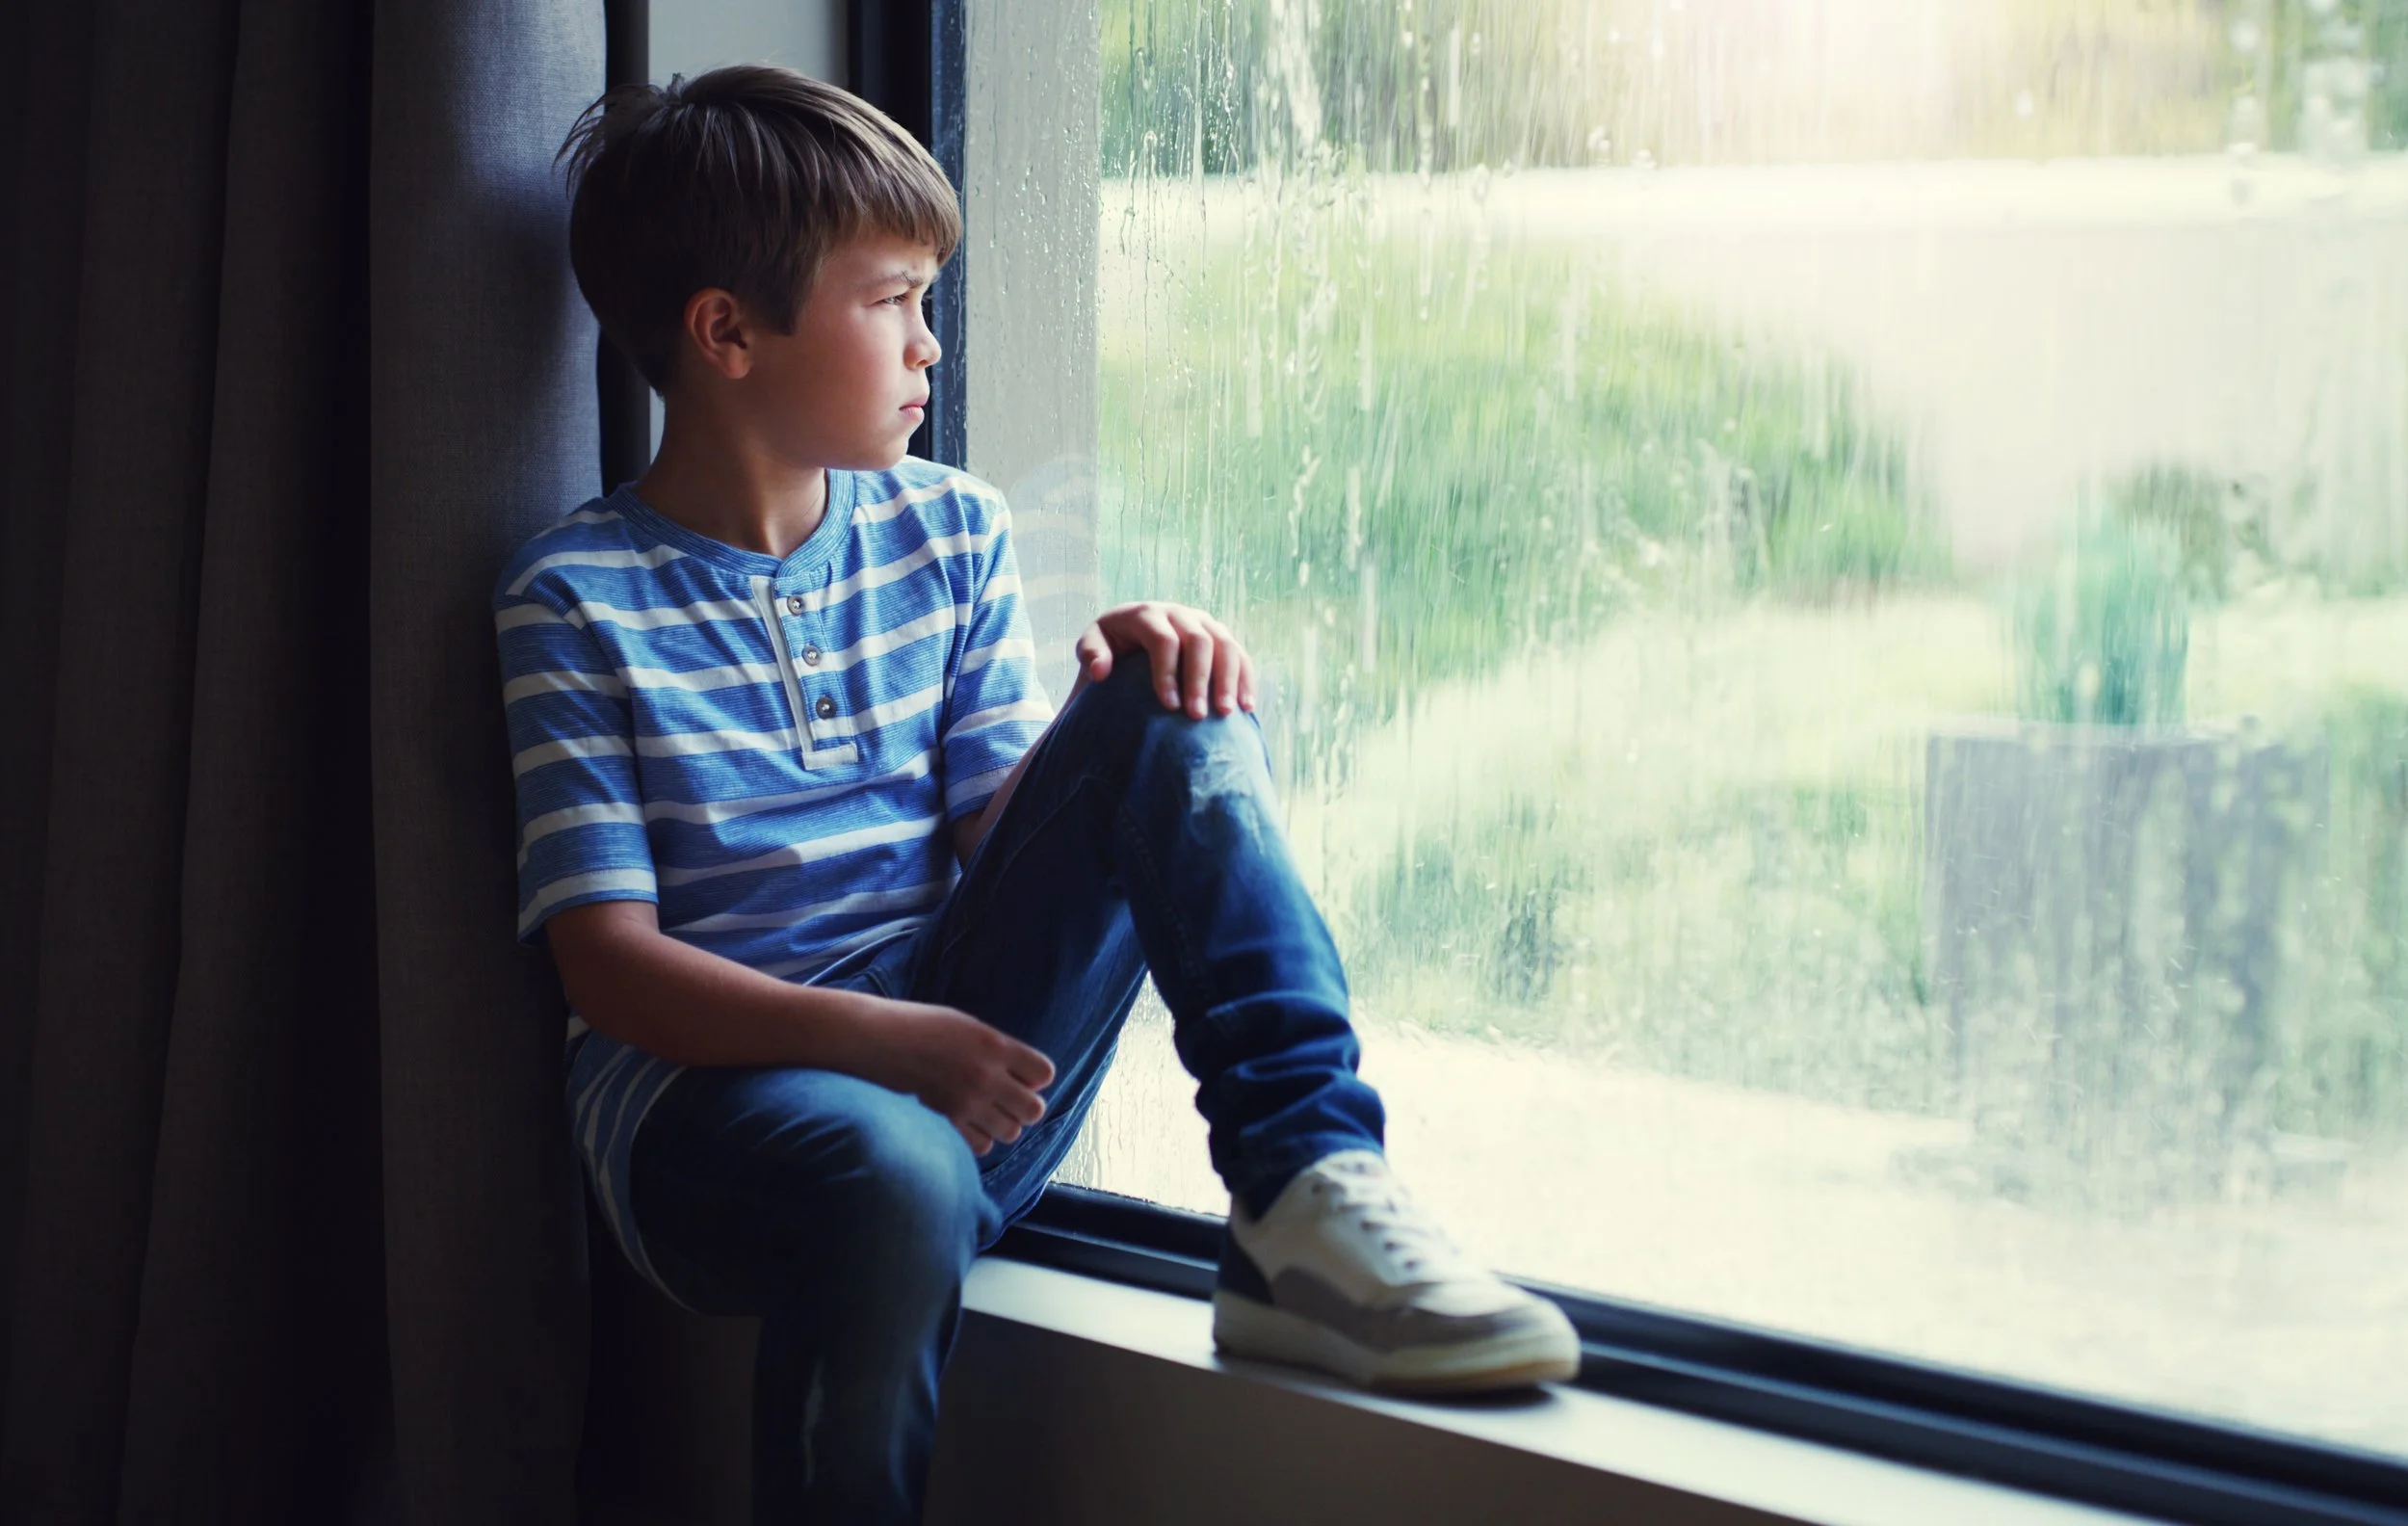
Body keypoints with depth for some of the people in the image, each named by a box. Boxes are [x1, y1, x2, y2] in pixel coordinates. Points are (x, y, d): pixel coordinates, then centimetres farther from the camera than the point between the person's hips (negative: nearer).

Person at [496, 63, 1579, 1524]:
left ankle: (1303, 1203, -26)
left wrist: (1124, 692, -14)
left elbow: (995, 832, 6)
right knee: (894, 1175, -41)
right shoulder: (579, 599, -4)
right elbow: (611, 963, -10)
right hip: (712, 1078, -4)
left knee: (1171, 708, -14)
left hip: (958, 1061, 5)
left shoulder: (952, 534, 12)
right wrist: (875, 1037, -25)